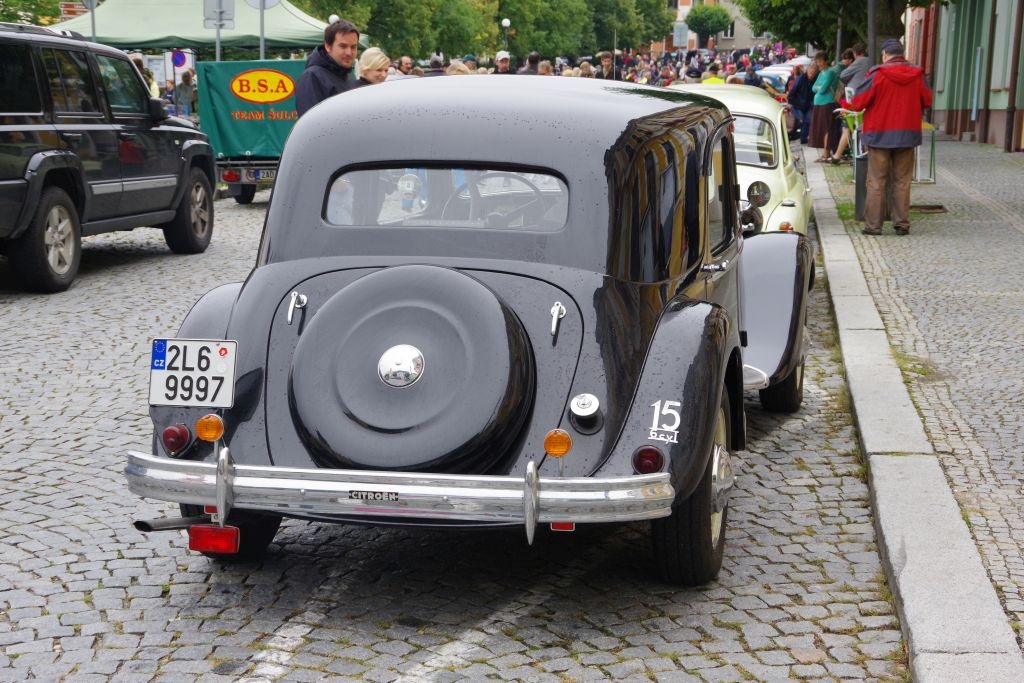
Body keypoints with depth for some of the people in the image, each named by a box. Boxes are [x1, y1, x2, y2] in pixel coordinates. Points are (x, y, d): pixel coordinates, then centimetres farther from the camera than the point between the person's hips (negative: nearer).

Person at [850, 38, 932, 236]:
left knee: (876, 181, 3)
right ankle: (902, 224, 10)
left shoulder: (877, 75, -12)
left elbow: (858, 103, -11)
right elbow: (927, 102, 11)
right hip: (907, 134, 3)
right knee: (902, 181, 10)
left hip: (879, 135, -3)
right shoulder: (917, 75, 0)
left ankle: (873, 225, 2)